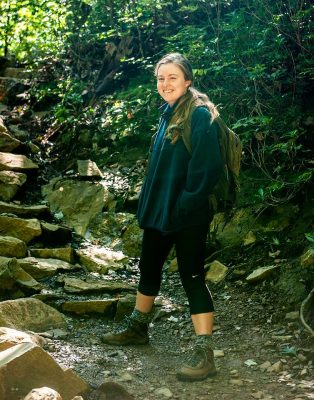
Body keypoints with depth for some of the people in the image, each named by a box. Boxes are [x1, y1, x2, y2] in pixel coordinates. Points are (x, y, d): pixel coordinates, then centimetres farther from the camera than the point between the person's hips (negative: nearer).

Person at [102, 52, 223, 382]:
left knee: (192, 276, -7)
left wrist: (186, 204, -20)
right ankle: (137, 327, 38)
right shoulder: (168, 114, 13)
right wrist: (149, 202, 15)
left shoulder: (200, 114, -14)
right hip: (159, 208, 9)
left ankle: (204, 352, -2)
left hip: (187, 215, -9)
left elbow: (207, 167, -21)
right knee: (148, 267, 20)